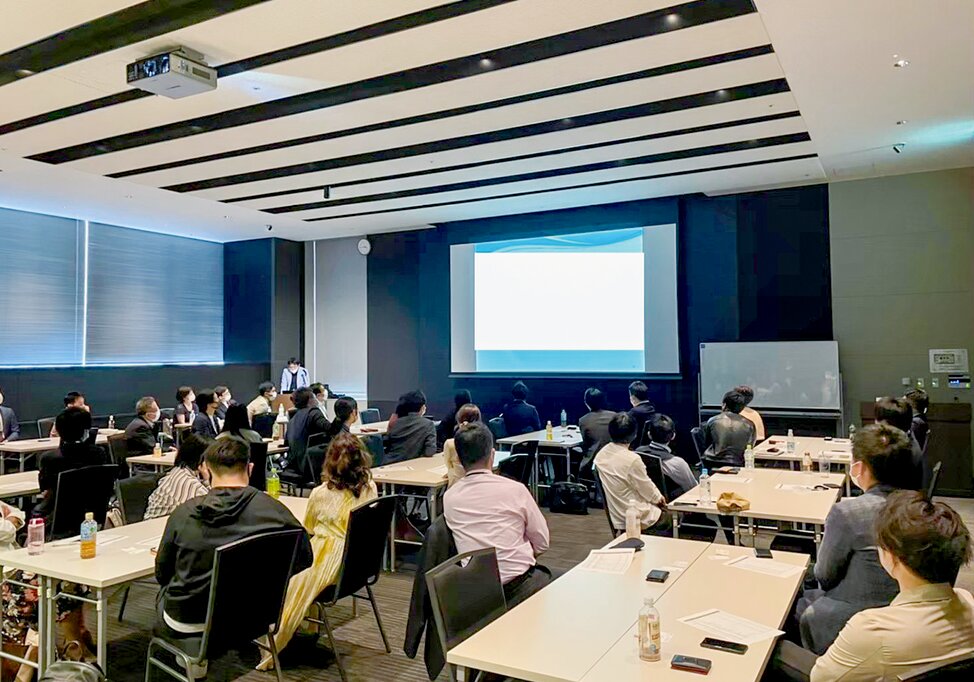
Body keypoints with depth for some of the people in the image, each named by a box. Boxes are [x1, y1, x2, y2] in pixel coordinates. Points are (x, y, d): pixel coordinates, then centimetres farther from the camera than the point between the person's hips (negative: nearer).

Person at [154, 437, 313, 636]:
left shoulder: (184, 513, -15)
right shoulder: (274, 511, -17)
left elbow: (162, 575, -2)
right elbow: (304, 558, -5)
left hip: (185, 626, -1)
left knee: (165, 591, 31)